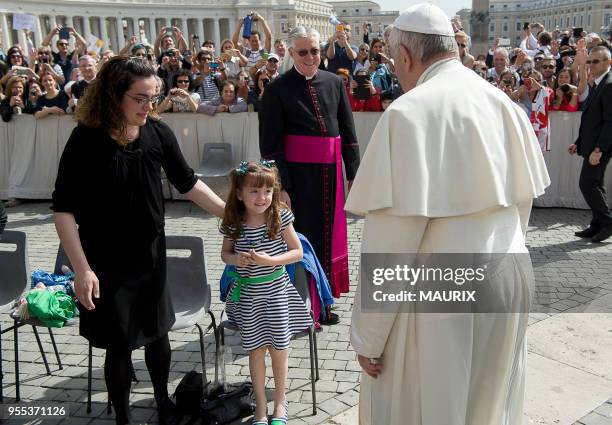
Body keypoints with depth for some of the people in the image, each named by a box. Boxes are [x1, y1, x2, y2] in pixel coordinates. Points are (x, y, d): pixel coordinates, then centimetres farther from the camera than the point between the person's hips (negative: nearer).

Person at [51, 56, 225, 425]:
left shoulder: (158, 133, -7)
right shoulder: (87, 139, -17)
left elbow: (187, 182, 6)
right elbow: (64, 208, -14)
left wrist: (229, 212, 0)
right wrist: (82, 269, -18)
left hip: (152, 255, 4)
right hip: (106, 263, -3)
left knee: (158, 333, 17)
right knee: (120, 346, 8)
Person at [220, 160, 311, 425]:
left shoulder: (280, 217, -13)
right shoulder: (233, 223, -9)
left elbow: (297, 252, -7)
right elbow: (225, 253, 7)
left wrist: (270, 260, -21)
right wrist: (235, 259, -16)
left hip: (276, 291, -1)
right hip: (248, 294, 1)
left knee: (278, 348, 10)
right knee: (256, 350, 11)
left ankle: (280, 402, 32)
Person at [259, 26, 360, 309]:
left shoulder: (334, 83, 7)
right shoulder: (277, 89, -5)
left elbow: (347, 131, 9)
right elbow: (270, 143, -7)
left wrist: (353, 172, 6)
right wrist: (280, 187, -12)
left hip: (331, 172, 4)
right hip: (297, 174, -4)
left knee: (328, 235, 12)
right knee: (302, 236, 3)